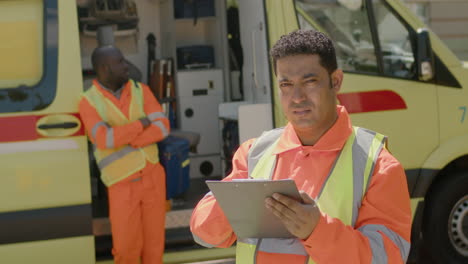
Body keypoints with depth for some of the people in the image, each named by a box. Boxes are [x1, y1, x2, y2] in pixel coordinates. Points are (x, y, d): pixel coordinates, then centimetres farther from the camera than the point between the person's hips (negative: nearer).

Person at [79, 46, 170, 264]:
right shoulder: (89, 102, -6)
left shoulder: (141, 90, 3)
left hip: (153, 177, 3)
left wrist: (126, 141, -18)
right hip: (123, 185, -3)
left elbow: (162, 127, -8)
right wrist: (141, 124, -13)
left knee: (154, 241, 7)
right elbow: (104, 139, -21)